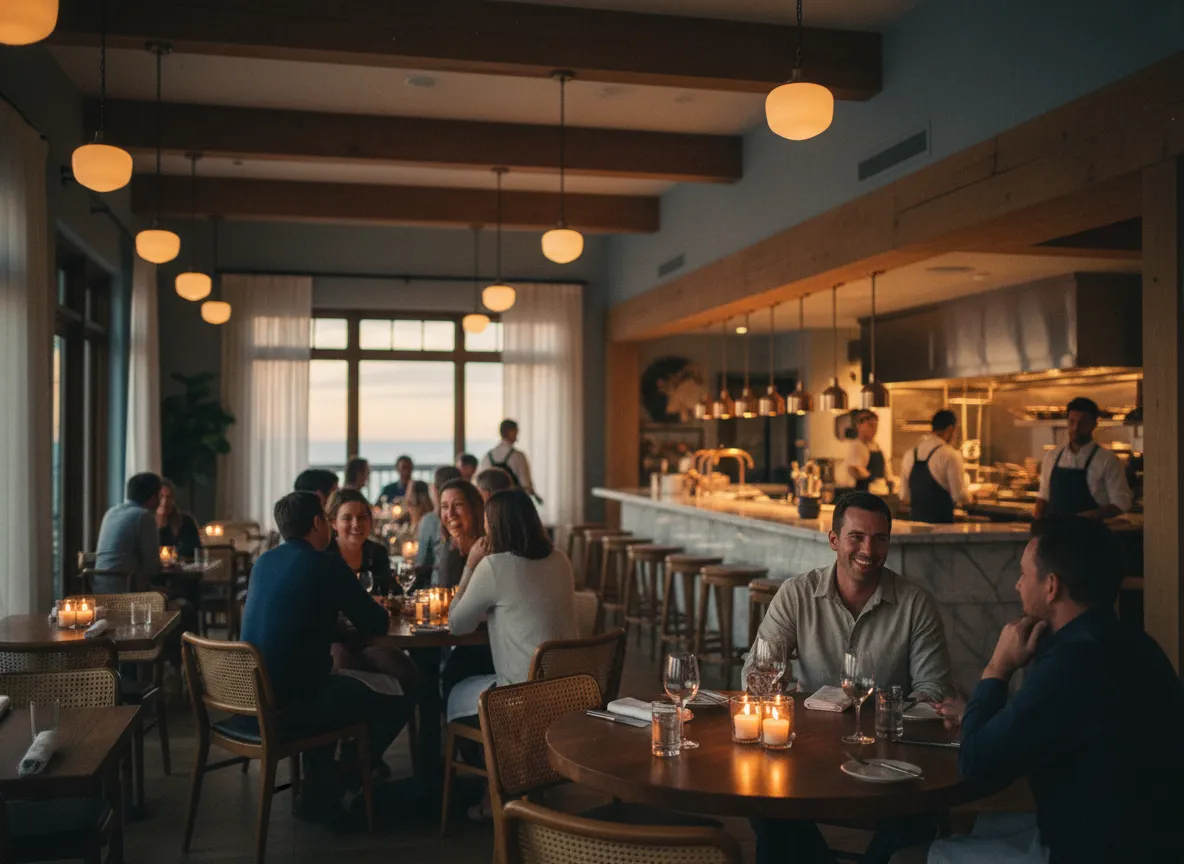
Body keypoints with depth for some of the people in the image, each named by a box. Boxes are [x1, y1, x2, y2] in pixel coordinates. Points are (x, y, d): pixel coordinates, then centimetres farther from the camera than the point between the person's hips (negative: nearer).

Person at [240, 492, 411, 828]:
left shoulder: (263, 561, 10)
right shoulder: (327, 565, -12)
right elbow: (377, 624, -6)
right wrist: (377, 609, 16)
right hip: (285, 709, -8)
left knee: (335, 685, 35)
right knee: (397, 703, 7)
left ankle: (319, 794, 31)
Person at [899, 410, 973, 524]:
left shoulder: (910, 454, 5)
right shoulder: (950, 455, -11)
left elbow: (904, 497, 10)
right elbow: (960, 496, -11)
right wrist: (970, 497, 10)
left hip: (915, 519, 6)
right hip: (942, 521, -5)